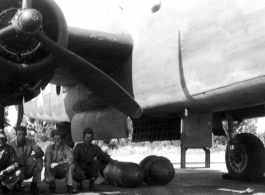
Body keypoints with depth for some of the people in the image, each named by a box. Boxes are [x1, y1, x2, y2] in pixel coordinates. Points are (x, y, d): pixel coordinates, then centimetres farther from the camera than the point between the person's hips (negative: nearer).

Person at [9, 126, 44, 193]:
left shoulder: (30, 142, -5)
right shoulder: (11, 145, -12)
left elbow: (41, 153, -14)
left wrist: (33, 156, -34)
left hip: (29, 170, 3)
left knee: (39, 160, -23)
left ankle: (34, 185, -14)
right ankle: (18, 183, 3)